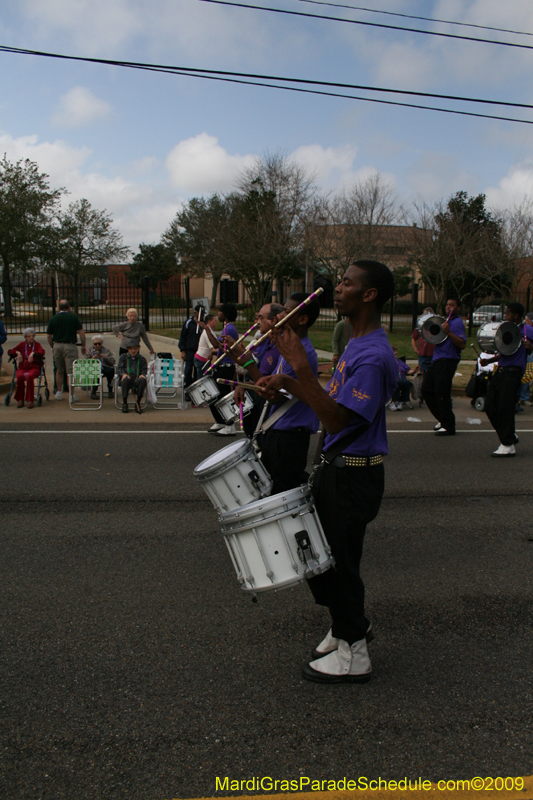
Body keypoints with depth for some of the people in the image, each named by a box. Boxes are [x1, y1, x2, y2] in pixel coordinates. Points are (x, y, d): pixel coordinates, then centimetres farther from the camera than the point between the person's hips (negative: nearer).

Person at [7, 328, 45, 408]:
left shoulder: (37, 345, 14)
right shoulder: (22, 345, 19)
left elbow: (42, 352, -7)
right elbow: (10, 351, 15)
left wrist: (33, 353, -21)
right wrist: (17, 352, -3)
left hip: (34, 367, -2)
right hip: (22, 367, 2)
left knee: (29, 376, -37)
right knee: (20, 377, -34)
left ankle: (30, 400, -29)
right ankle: (20, 400, -21)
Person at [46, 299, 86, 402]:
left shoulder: (53, 318, 3)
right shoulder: (73, 317, -2)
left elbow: (48, 336, 5)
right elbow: (81, 332, -6)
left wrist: (53, 347, 16)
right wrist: (83, 345, 3)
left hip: (57, 346, 3)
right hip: (70, 345, -3)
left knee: (59, 370, 17)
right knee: (70, 371, -2)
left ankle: (59, 392, 23)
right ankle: (71, 394, -5)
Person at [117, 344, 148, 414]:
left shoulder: (142, 359, 19)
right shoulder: (123, 357, 17)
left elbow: (145, 369, 11)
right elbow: (119, 368, 6)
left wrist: (142, 374, -13)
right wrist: (123, 374, -16)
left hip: (137, 378, 1)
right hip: (126, 377, -1)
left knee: (143, 380, -36)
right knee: (126, 380, -39)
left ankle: (138, 404, -25)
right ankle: (124, 404, -26)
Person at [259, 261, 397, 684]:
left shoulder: (374, 356, -22)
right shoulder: (357, 344, 11)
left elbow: (337, 419, -28)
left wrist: (301, 368, -30)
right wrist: (291, 384, 3)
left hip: (354, 474, -10)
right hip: (336, 466, 10)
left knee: (339, 559, 2)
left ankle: (354, 653, 20)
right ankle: (349, 623, 38)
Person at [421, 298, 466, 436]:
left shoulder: (457, 322, -9)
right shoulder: (446, 321, 21)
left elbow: (462, 344, -20)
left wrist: (448, 332, -28)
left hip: (448, 361, -10)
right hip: (437, 360, 10)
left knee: (442, 393, -9)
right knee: (426, 389, 10)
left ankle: (448, 426, -1)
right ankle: (442, 419, 21)